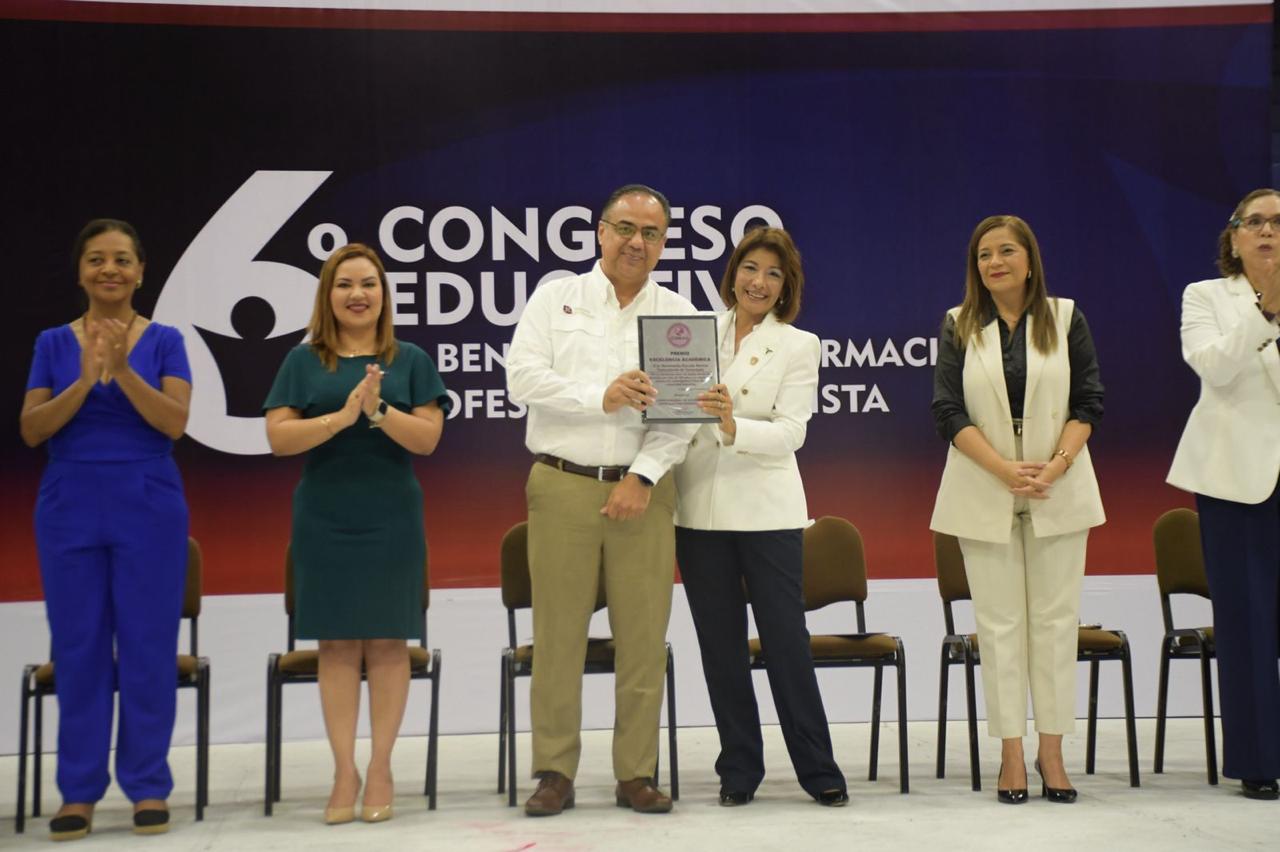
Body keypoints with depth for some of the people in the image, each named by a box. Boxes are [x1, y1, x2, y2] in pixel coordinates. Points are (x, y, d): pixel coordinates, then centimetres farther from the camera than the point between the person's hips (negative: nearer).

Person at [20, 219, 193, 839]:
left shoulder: (164, 340, 1)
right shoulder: (53, 342, 6)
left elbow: (175, 422, -11)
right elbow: (31, 430, -3)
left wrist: (123, 370, -23)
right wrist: (84, 381, -17)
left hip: (148, 509, -1)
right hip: (70, 509, 2)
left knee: (148, 644, 1)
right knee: (78, 646, 5)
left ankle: (149, 786, 11)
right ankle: (79, 790, 13)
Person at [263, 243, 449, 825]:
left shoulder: (411, 360, 5)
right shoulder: (304, 360, 6)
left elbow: (428, 438, -2)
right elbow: (278, 437, -4)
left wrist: (380, 410, -19)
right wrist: (343, 416, -17)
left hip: (392, 519, 0)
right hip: (324, 519, 0)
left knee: (387, 641, 2)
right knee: (336, 642, 2)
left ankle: (380, 768, 12)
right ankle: (344, 772, 10)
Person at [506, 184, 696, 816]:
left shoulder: (679, 314, 9)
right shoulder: (555, 297, 8)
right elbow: (522, 377, -4)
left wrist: (642, 478, -12)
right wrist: (601, 398, -15)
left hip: (643, 489, 1)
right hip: (563, 485, -1)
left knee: (644, 637, 2)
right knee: (558, 634, 1)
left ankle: (636, 775, 12)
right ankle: (555, 773, 11)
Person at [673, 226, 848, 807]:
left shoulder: (798, 346, 1)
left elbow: (792, 431, -10)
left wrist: (734, 427, -27)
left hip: (767, 509, -2)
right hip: (700, 508, 3)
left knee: (787, 640, -1)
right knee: (720, 645, 8)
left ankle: (818, 770, 11)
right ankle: (738, 770, 19)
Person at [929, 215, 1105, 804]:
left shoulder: (1065, 318, 4)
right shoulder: (959, 326, 4)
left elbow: (1089, 401, 1)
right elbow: (947, 411, -4)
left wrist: (1056, 465, -14)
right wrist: (1006, 469, -15)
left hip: (1059, 490, 0)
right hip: (984, 492, 0)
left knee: (1055, 618, 3)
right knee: (999, 622, 2)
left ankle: (1052, 751, 10)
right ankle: (1012, 754, 8)